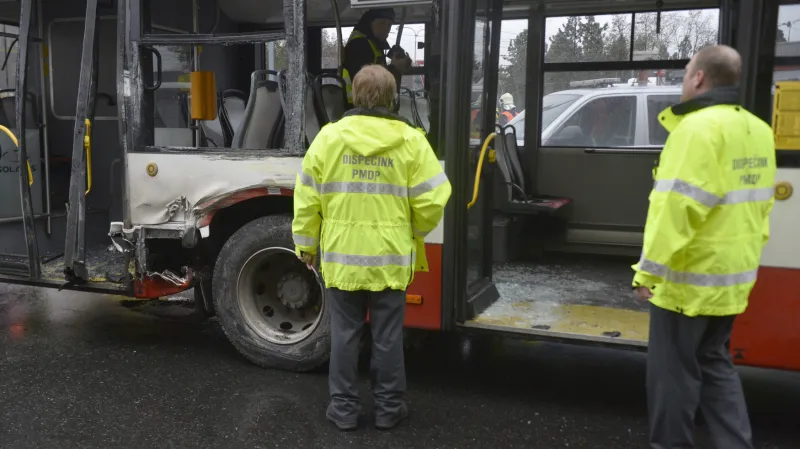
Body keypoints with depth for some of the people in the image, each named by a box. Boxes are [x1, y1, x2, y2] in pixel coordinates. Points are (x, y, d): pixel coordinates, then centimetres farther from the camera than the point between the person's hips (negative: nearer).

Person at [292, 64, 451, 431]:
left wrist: (306, 244, 11)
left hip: (342, 256, 1)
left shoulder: (329, 137, -4)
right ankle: (389, 408, 23)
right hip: (390, 258, 0)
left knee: (345, 334, 12)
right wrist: (415, 232, 14)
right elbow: (431, 201, -7)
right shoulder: (410, 141, -6)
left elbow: (307, 199, -1)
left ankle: (344, 408, 22)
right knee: (387, 337, 11)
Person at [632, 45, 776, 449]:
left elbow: (676, 207, -25)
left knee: (674, 371, 5)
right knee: (713, 362, 21)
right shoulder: (756, 129, 10)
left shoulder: (699, 128, -19)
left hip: (690, 277, -9)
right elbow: (758, 203, 16)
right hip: (732, 275, 9)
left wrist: (650, 269, -21)